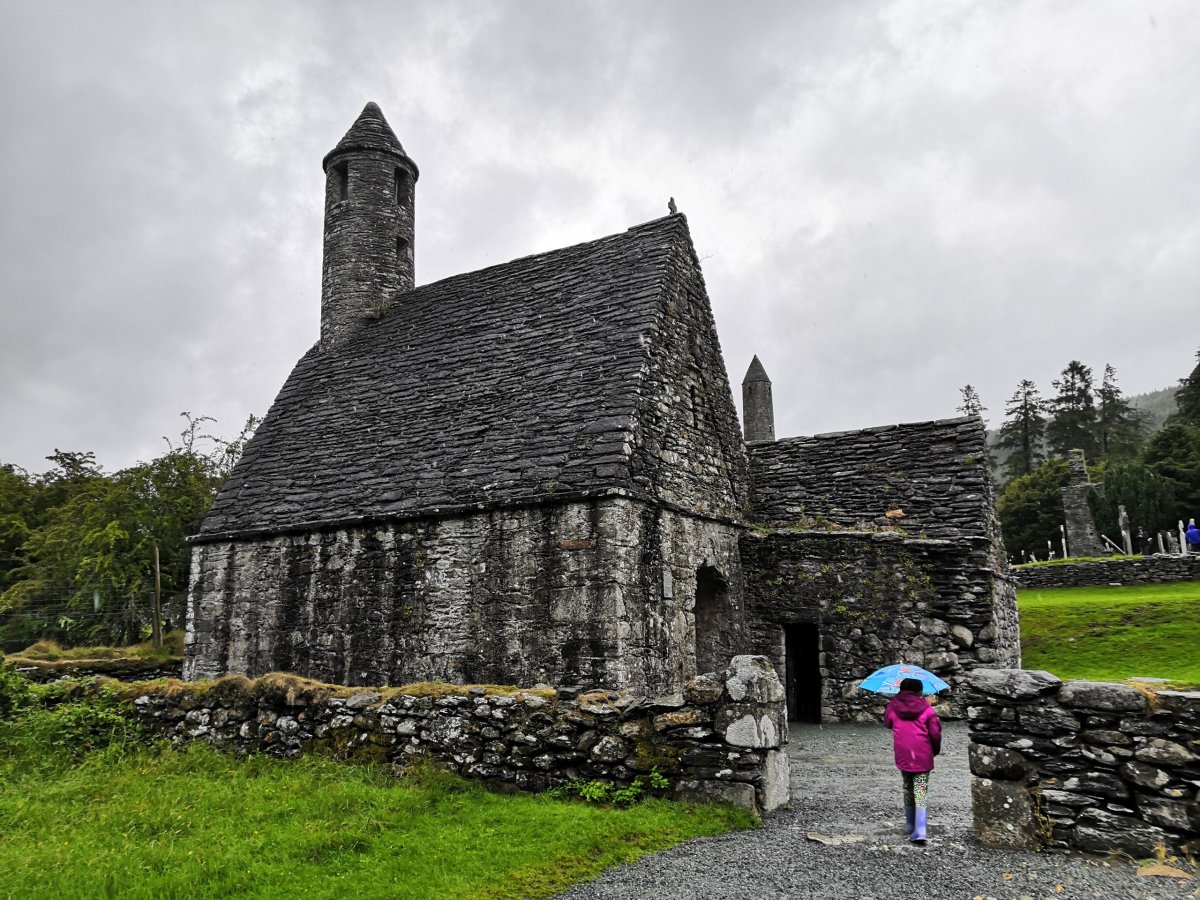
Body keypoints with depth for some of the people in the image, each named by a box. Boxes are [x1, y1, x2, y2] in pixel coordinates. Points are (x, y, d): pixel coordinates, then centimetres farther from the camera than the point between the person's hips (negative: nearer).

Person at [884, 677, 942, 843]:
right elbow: (935, 733, -3)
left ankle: (911, 827, 26)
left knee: (908, 791, 19)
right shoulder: (926, 708, -5)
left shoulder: (893, 706, 0)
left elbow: (887, 722, 17)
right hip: (923, 757, -2)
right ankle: (920, 832, -12)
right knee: (921, 793, 0)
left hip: (903, 757, 2)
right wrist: (935, 750, 13)